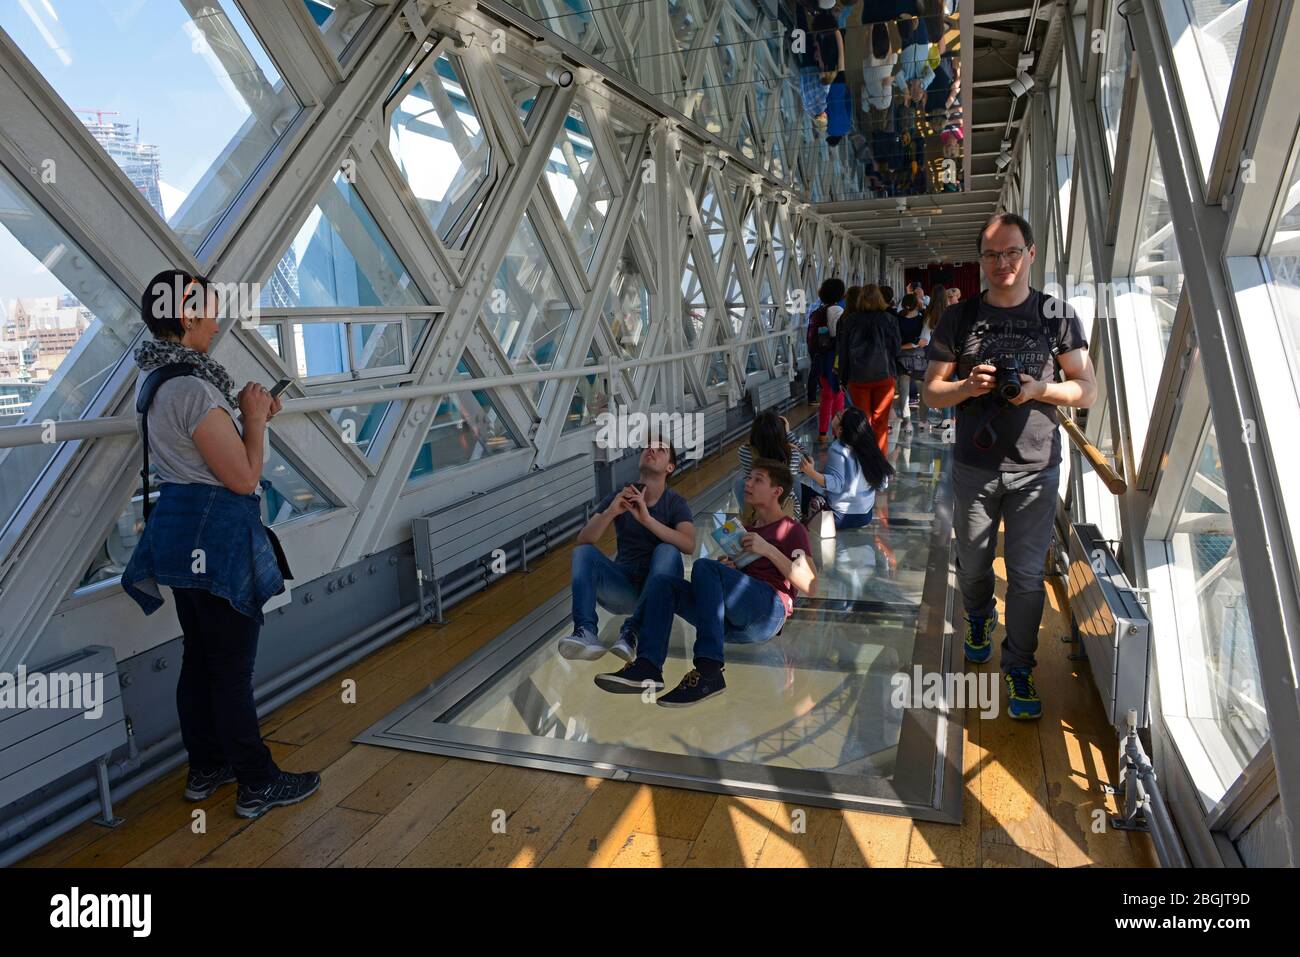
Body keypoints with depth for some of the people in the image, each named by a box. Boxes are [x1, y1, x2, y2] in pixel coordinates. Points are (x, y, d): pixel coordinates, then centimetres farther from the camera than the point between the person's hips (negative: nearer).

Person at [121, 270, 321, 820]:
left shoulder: (153, 378, 10)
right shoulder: (193, 388, -21)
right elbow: (244, 478, -19)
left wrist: (244, 415, 10)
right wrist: (254, 419, -8)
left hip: (180, 534, 10)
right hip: (215, 536, -10)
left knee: (198, 657, 18)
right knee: (232, 666, 0)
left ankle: (205, 770, 32)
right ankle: (257, 785, 13)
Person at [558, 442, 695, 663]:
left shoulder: (676, 503, 0)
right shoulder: (619, 497, 4)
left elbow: (688, 545, -21)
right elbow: (583, 541, -8)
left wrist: (647, 519, -32)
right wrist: (610, 513, -26)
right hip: (622, 588, 2)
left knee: (667, 551, -29)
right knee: (583, 552, -21)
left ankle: (631, 631, -34)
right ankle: (586, 632, -37)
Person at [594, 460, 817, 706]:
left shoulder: (792, 530, 14)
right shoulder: (744, 531, 34)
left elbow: (809, 586, 0)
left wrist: (768, 550, -6)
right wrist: (725, 567, 6)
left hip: (771, 610, -6)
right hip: (732, 625, 6)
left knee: (704, 566, -29)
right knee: (661, 582, -12)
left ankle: (709, 671, -38)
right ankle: (648, 667, -33)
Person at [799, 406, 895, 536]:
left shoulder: (837, 450, -18)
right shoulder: (868, 446, -1)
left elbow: (835, 484, -25)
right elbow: (882, 482, 2)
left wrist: (811, 473, -32)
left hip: (841, 516, -6)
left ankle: (821, 519, 0)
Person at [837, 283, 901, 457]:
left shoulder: (849, 321, -1)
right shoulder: (889, 320, -4)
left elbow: (843, 350, 2)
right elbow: (896, 348, 0)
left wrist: (844, 376, 9)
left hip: (857, 377, 1)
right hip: (883, 375, -1)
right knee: (881, 420, 5)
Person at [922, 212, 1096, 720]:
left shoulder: (1057, 315, -1)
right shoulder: (958, 318, 1)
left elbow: (1087, 389, 2)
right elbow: (932, 391, 3)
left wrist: (1039, 388, -18)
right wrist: (968, 386, -18)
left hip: (1036, 467, -1)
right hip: (974, 466, 1)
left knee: (1027, 572, 2)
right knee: (973, 563, 15)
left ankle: (1018, 667, 18)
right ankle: (979, 619, 46)